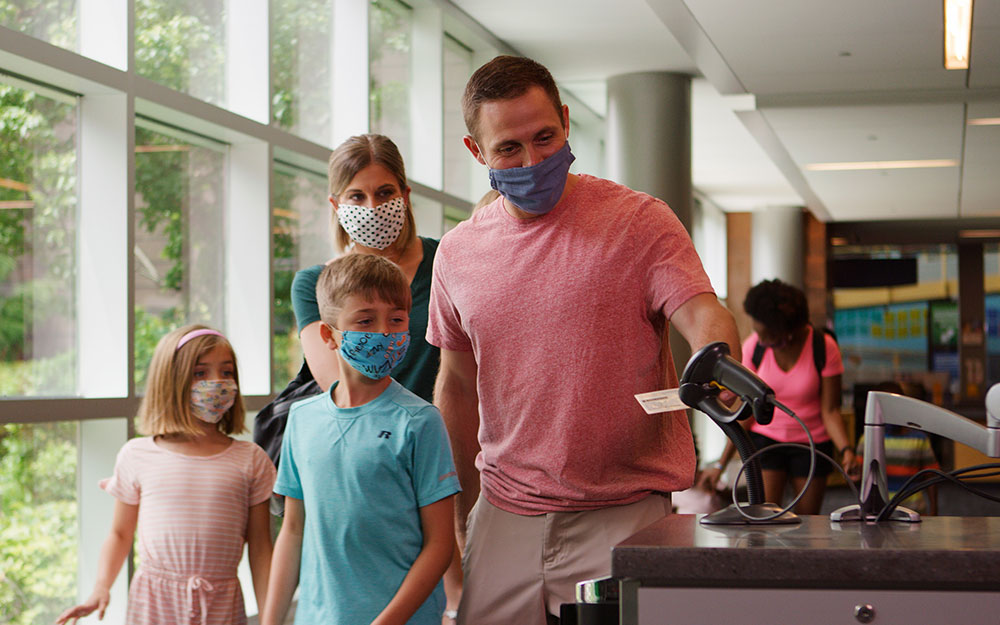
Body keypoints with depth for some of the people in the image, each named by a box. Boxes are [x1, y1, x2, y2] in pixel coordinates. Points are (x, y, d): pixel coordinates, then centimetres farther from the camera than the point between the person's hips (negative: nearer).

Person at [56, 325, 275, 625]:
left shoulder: (251, 460, 2)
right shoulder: (138, 455, 3)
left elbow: (260, 549, 3)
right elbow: (120, 534, 12)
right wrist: (101, 588, -3)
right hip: (153, 601, 0)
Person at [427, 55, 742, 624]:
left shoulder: (639, 221, -5)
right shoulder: (457, 254, 7)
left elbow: (704, 316, -15)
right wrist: (465, 506, 17)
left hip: (624, 512, -3)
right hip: (505, 513, 4)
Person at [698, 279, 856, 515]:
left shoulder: (824, 347, -14)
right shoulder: (753, 346, -9)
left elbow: (830, 410, -10)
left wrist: (846, 450, -27)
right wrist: (721, 464, -7)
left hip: (812, 443, 0)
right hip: (765, 438, 0)